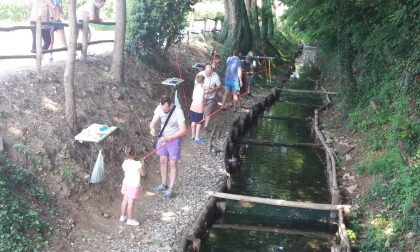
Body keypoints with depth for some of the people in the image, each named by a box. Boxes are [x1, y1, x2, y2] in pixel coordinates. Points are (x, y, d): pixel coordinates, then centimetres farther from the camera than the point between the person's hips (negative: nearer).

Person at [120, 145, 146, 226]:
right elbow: (143, 174, -9)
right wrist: (142, 166, 6)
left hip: (126, 183, 6)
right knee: (131, 203, 2)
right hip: (134, 185, -6)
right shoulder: (137, 164, -21)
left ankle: (123, 216, 33)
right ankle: (130, 220, 12)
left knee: (125, 200, 19)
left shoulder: (125, 163, -4)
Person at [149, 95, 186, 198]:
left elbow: (183, 130, -29)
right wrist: (152, 129, -33)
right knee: (163, 161, 14)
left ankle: (170, 189, 12)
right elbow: (153, 122, -8)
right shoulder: (159, 108, -14)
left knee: (173, 164, 3)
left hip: (174, 139, -5)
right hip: (163, 137, 5)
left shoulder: (178, 111, -28)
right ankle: (163, 185, 29)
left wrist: (168, 138, -32)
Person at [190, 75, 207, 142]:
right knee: (198, 123, 5)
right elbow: (201, 101, -20)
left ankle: (193, 136, 28)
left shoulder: (195, 87, 1)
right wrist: (205, 102, 1)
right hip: (199, 108, -6)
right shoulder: (202, 89, -19)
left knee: (193, 122, 16)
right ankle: (197, 138, 12)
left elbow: (193, 97, 9)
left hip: (193, 107, 7)